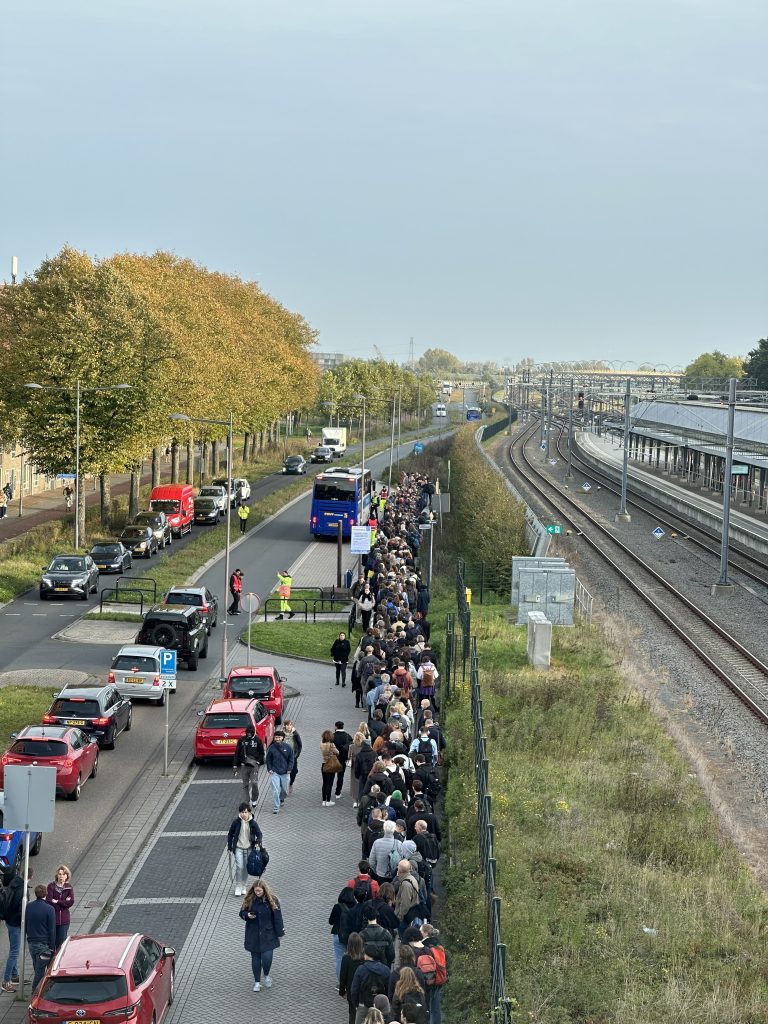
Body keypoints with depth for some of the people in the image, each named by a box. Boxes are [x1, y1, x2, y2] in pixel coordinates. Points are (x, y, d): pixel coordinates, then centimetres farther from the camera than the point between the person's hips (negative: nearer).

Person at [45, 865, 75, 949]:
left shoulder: (69, 888, 5)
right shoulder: (51, 886, -1)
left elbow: (71, 902, -7)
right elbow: (49, 901, -12)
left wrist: (57, 902, -11)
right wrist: (63, 903, -11)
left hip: (64, 920, 1)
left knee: (61, 943, 2)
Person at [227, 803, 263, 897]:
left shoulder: (253, 823, -7)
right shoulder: (236, 822, -7)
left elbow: (259, 834, -2)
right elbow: (230, 834, 4)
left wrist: (258, 841, -24)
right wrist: (230, 847, 2)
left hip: (249, 849, 1)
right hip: (238, 848, -1)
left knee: (246, 868, 8)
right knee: (239, 867, -12)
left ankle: (244, 887, 24)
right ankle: (238, 887, -1)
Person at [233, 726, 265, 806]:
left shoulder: (257, 740, 2)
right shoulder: (241, 740, 5)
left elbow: (261, 753, 10)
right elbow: (237, 753, 8)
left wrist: (258, 761, -6)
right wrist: (235, 766, 4)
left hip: (254, 765, -2)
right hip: (244, 765, 2)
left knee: (254, 783, -12)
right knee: (245, 784, 4)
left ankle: (254, 800, 9)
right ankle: (246, 802, 11)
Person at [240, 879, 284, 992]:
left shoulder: (272, 900, -9)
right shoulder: (249, 900, -3)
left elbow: (277, 917, -4)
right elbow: (242, 913, 7)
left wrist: (279, 933, -2)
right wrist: (247, 915, -17)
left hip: (268, 935, -2)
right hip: (253, 935, 2)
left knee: (267, 958, -9)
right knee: (255, 958, 8)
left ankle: (267, 976, 22)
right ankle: (257, 982, 22)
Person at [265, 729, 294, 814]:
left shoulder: (287, 747, -2)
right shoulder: (272, 748, -4)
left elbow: (291, 759, 5)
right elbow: (268, 759, 7)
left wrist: (289, 769, -3)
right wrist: (269, 769, -2)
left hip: (285, 773, 2)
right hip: (274, 772, -2)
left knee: (285, 790, 13)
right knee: (275, 791, -10)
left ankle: (281, 799, 45)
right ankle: (275, 808, -6)